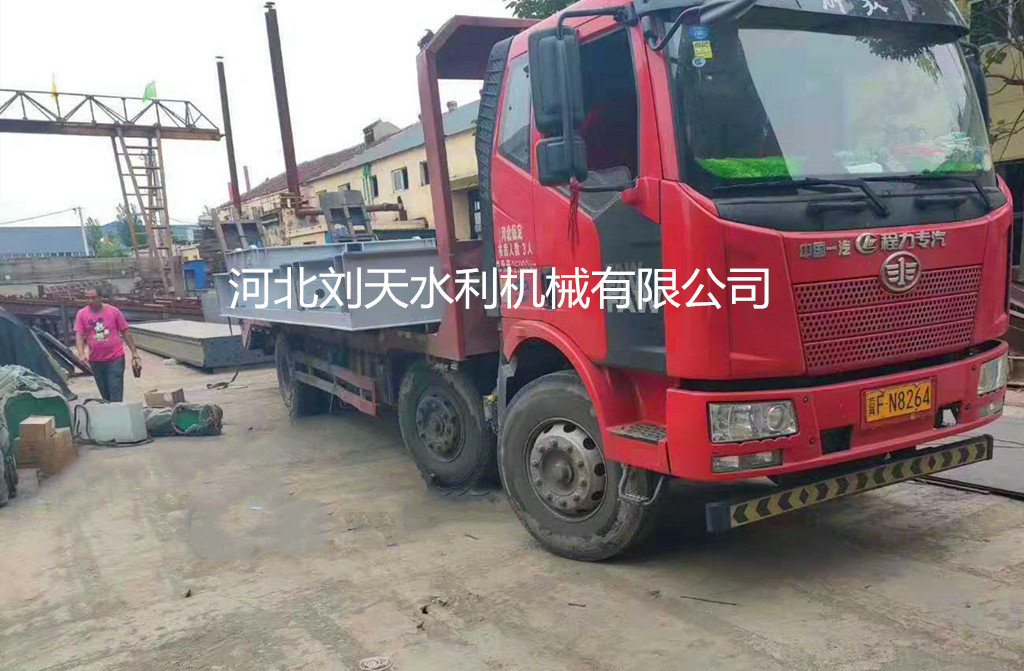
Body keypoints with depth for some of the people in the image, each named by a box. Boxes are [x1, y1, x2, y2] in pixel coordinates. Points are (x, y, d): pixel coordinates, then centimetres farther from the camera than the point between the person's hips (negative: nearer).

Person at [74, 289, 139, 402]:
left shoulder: (114, 311, -2)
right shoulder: (82, 314, 1)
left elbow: (125, 332, 4)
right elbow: (79, 335, -3)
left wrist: (134, 351, 4)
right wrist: (82, 354, -18)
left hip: (115, 358, -2)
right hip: (96, 361, 2)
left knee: (116, 391, -6)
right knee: (105, 393, 13)